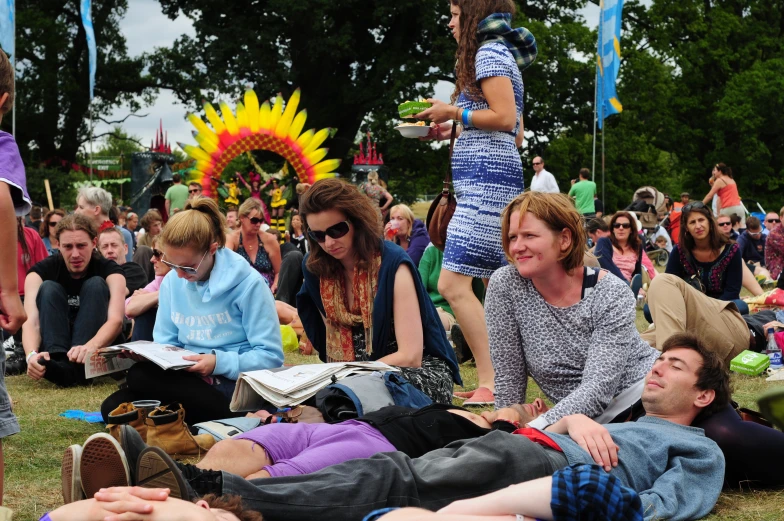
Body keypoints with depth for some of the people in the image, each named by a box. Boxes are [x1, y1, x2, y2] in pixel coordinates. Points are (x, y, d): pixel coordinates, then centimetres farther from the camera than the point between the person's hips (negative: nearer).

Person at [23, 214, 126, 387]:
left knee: (96, 285, -21)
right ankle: (58, 362, -41)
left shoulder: (109, 270, -11)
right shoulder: (42, 271, -9)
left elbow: (116, 319, -29)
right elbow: (30, 322, -25)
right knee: (49, 289, -21)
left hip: (96, 346, -1)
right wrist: (32, 355, -49)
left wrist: (90, 347, -52)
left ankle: (76, 367, -37)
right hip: (52, 346, 1)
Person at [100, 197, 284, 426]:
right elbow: (166, 343, 14)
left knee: (140, 375, -28)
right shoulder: (171, 282, 6)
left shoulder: (247, 283, -11)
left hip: (235, 385, -6)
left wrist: (219, 362, -23)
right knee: (114, 407, -19)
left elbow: (271, 356, -11)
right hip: (190, 381, 6)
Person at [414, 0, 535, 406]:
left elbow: (505, 117, -17)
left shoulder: (489, 52, -5)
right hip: (498, 178, 11)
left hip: (487, 178, -11)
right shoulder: (502, 54, 24)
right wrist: (452, 131, 20)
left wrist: (453, 112, -6)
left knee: (453, 284, -16)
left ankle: (490, 383, -18)